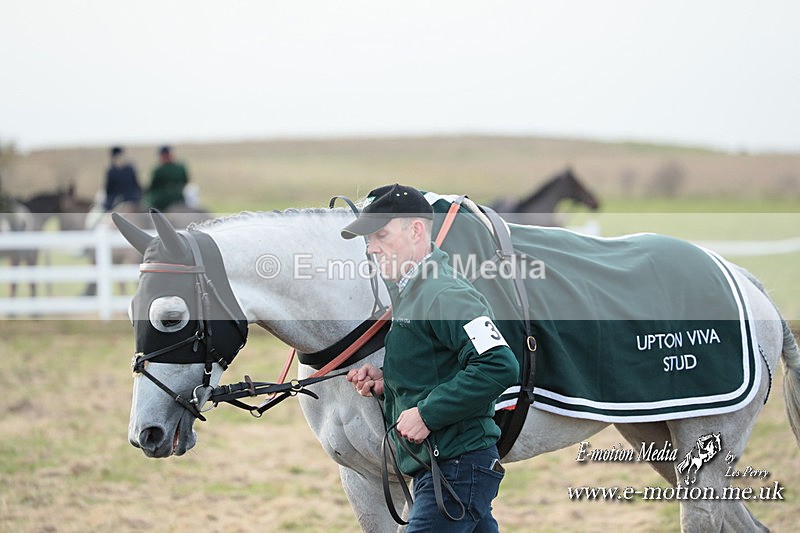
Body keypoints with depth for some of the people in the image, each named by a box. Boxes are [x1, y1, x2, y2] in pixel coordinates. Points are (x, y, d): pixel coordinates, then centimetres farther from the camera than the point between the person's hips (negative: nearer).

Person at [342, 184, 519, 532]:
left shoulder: (445, 295, -14)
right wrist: (384, 382, 9)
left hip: (456, 468, -11)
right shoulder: (408, 295, 19)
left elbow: (499, 366, -25)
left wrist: (427, 413, -22)